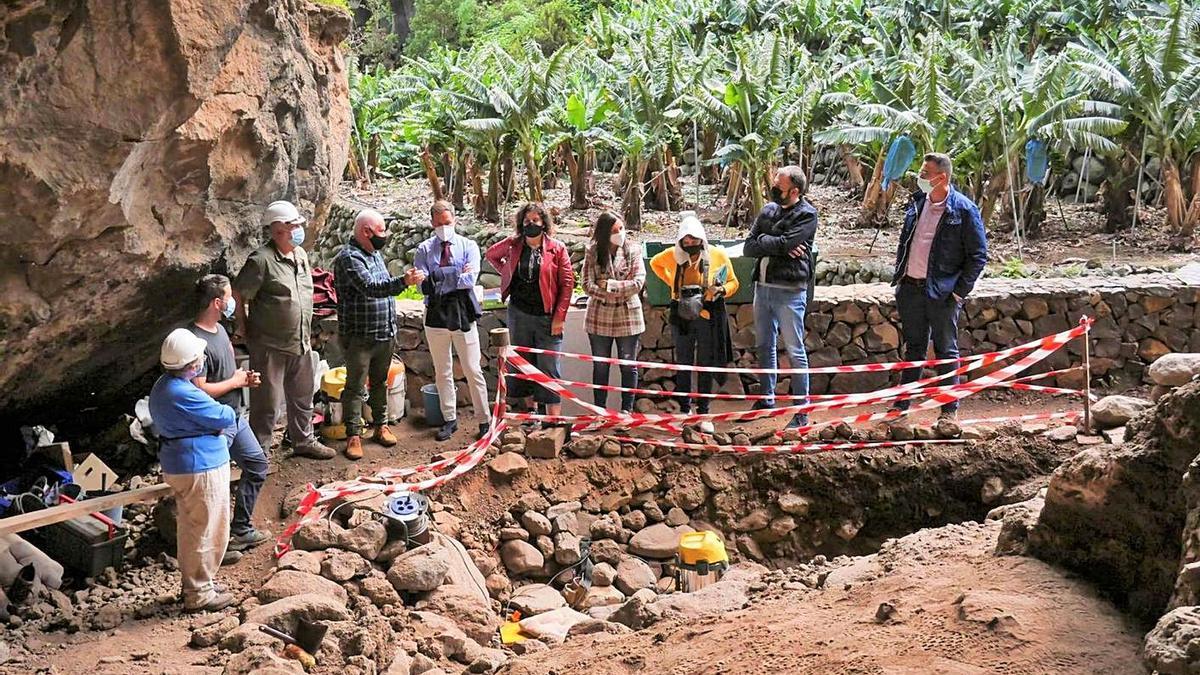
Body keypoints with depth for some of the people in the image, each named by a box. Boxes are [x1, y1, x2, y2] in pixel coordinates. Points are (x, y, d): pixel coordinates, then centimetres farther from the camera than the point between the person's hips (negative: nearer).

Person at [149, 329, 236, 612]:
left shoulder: (163, 386, 7)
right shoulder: (183, 394, -26)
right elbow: (225, 417, -19)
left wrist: (216, 423, -2)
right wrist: (228, 412, 2)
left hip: (178, 466, 10)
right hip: (200, 468, -10)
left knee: (189, 528, 21)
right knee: (207, 532, 1)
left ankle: (192, 584, 34)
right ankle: (199, 594, 11)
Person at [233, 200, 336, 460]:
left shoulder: (301, 255, 8)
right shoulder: (262, 260, -18)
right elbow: (237, 294, -13)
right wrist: (244, 327, -6)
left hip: (300, 343, 8)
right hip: (270, 346, -8)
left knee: (303, 397, 20)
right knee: (267, 404, 1)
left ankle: (304, 441, 37)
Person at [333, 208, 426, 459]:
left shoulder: (375, 253, 12)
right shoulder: (349, 257, -17)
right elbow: (370, 288, -30)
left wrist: (391, 326, 20)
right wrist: (404, 282, -41)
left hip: (384, 334, 8)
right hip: (359, 337, -8)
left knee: (380, 382, 17)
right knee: (355, 386, 0)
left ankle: (381, 425, 28)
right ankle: (353, 435, 5)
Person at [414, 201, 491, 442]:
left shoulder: (468, 246, 2)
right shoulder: (424, 250, 4)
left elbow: (470, 279, -14)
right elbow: (424, 284, -10)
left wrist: (439, 279, -15)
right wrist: (457, 274, -17)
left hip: (463, 314, -2)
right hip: (436, 315, 2)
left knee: (473, 371, 0)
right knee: (442, 371, 11)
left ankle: (484, 421, 7)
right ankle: (449, 419, 22)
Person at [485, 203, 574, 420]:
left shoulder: (557, 248, -5)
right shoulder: (513, 245, 3)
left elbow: (567, 283, -6)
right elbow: (491, 254, 23)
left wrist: (559, 317, -10)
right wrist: (507, 272, 9)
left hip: (547, 317, -4)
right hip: (519, 314, 4)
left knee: (549, 367, -4)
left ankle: (554, 418, -3)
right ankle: (529, 411, 24)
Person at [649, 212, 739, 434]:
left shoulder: (718, 255, -6)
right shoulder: (672, 255, -2)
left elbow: (733, 282, 5)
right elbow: (655, 263, 21)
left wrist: (722, 290, -16)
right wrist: (670, 281, 8)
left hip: (709, 316, -1)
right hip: (682, 316, 2)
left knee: (706, 365, 4)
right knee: (683, 363, 10)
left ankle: (703, 413, 12)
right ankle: (684, 410, 21)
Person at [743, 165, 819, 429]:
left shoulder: (807, 214, -7)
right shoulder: (768, 210, 11)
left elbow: (785, 243, -20)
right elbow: (748, 248, 3)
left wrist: (763, 242, -3)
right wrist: (780, 247, -10)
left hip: (790, 291, -7)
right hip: (763, 286, 7)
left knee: (795, 351, -2)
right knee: (765, 346, 15)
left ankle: (801, 410, 3)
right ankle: (766, 399, 28)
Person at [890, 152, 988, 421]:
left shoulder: (964, 210, -10)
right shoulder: (917, 203, 8)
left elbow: (978, 255, -8)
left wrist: (960, 291, -12)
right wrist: (899, 276, 12)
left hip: (942, 292, -6)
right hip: (910, 287, 6)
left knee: (946, 350, 4)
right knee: (913, 347, 15)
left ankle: (950, 409, 13)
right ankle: (902, 403, 23)